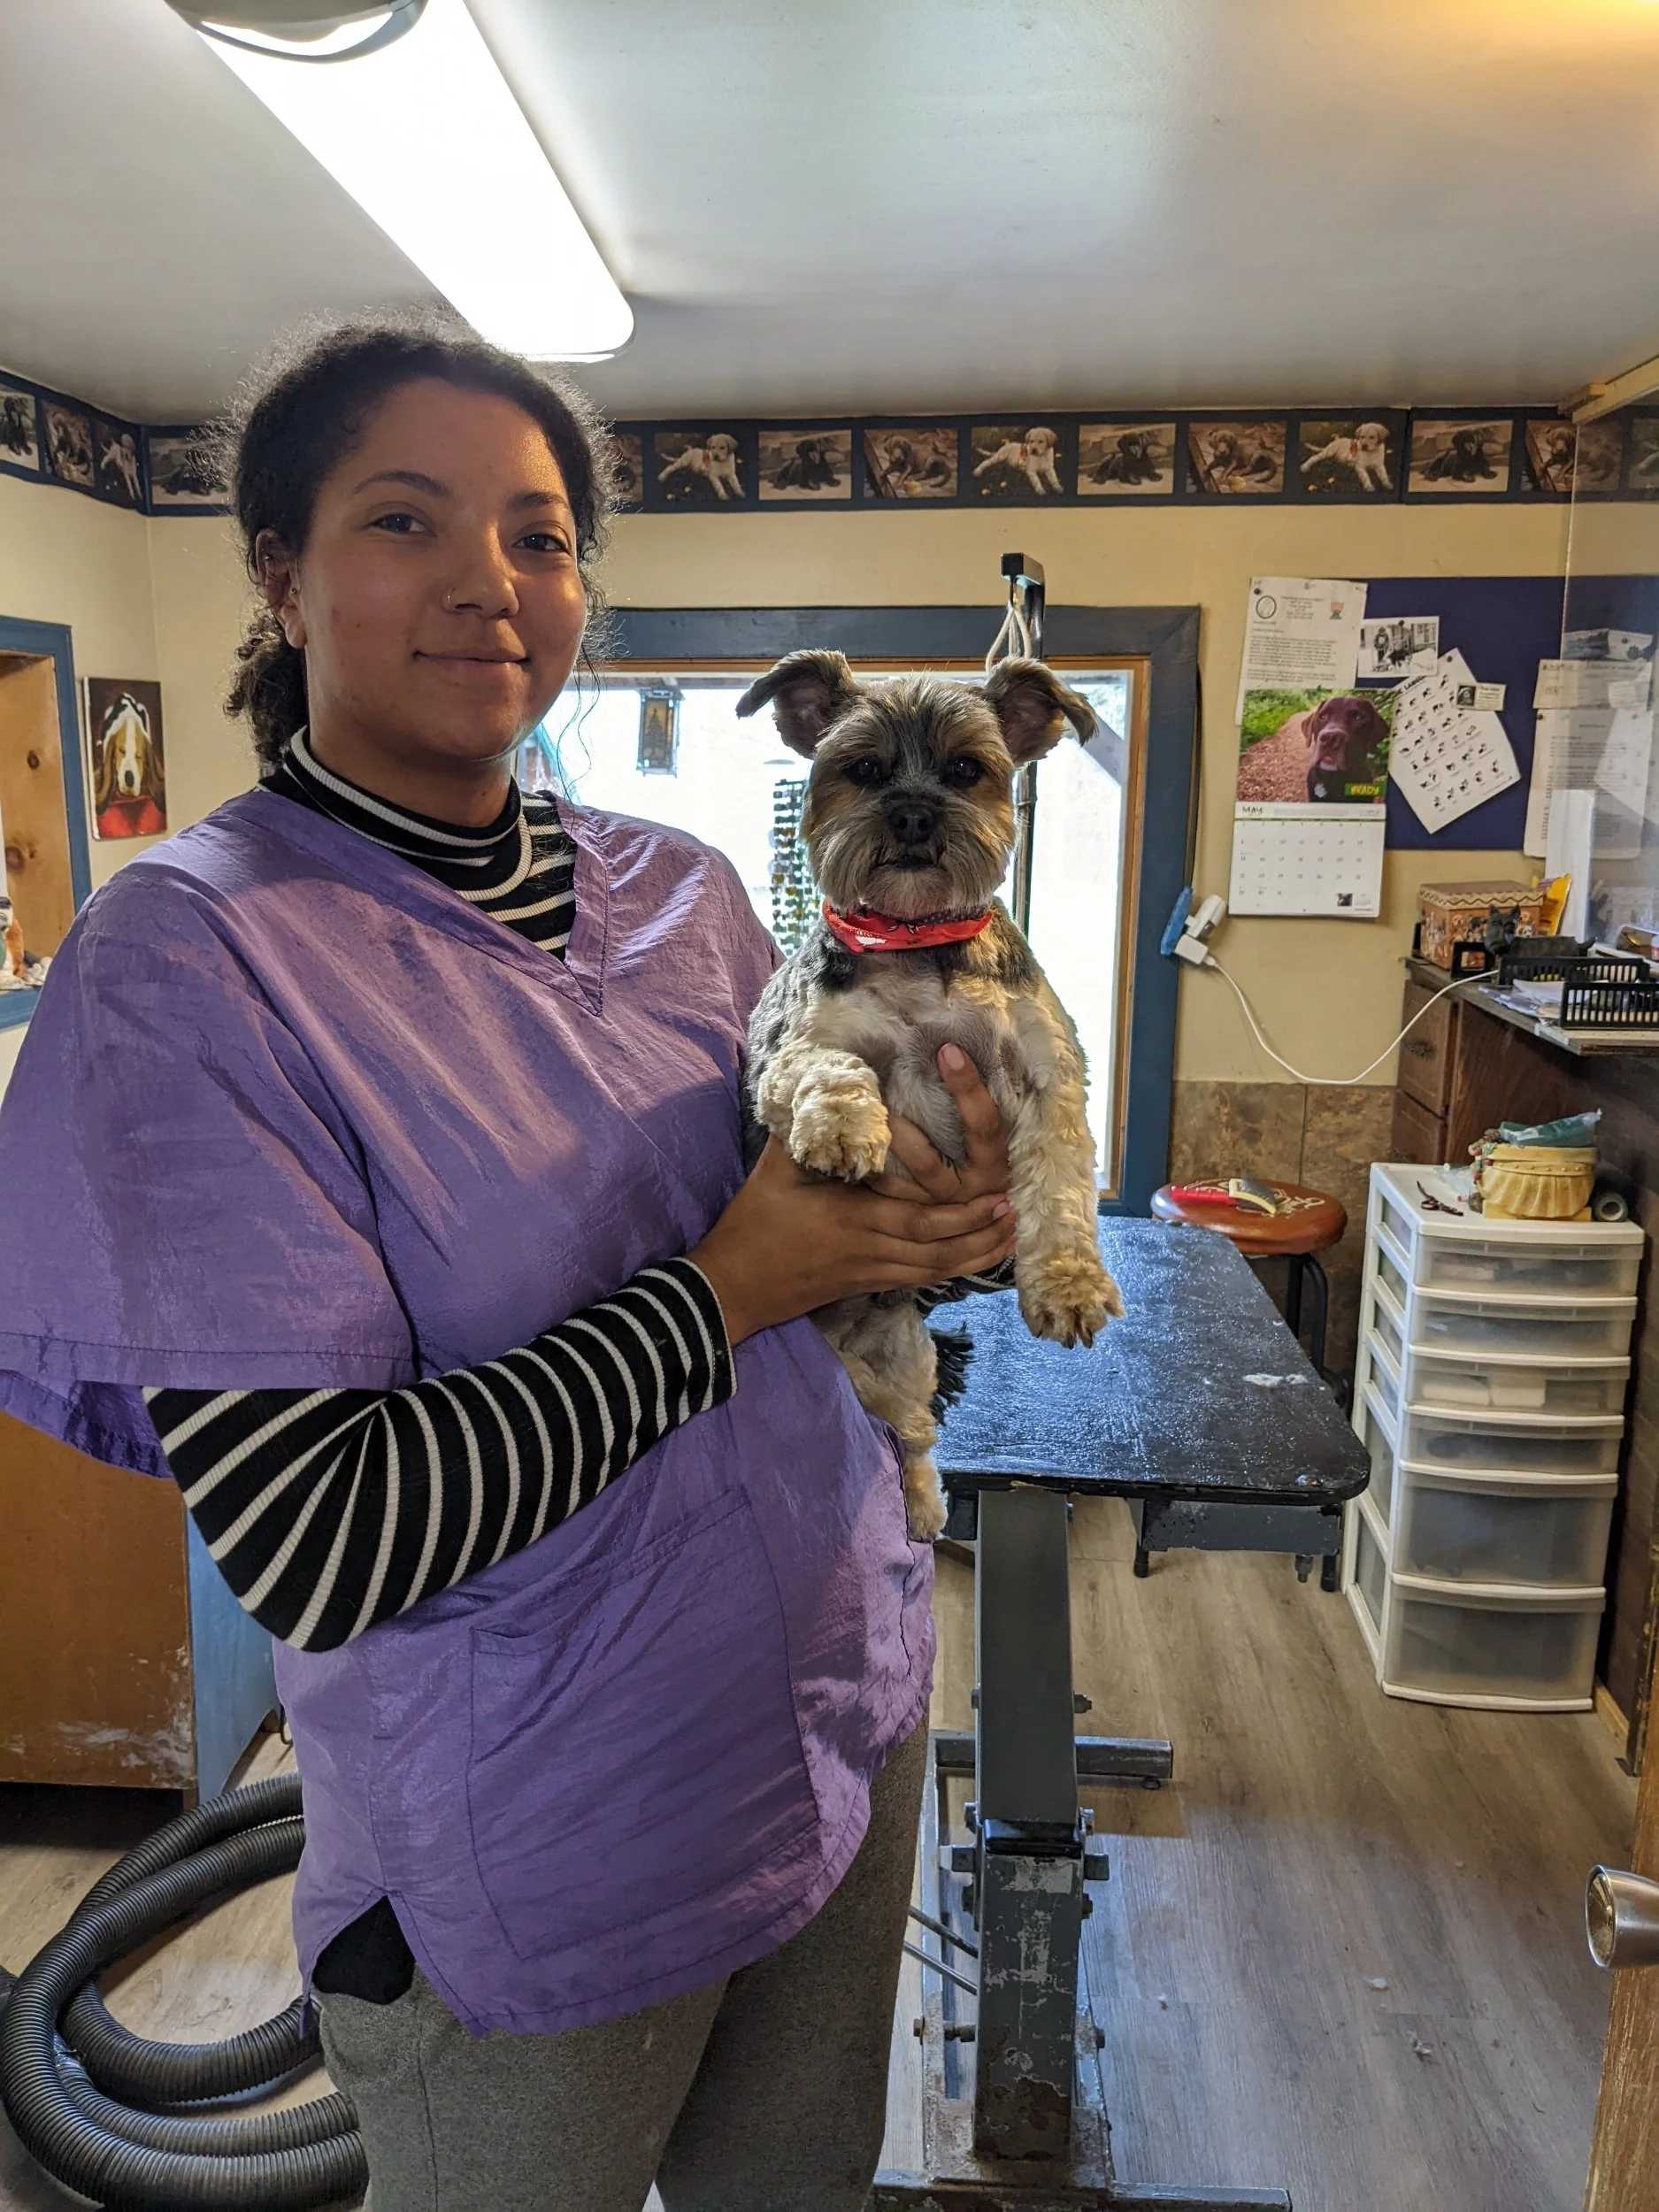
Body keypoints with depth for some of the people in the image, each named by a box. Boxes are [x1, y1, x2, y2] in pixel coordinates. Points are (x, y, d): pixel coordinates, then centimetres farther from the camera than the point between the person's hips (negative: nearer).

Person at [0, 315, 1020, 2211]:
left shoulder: (679, 891, -1)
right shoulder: (195, 952, -19)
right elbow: (306, 1537, -24)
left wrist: (936, 1234, -13)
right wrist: (728, 1289, -22)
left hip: (848, 1728, 6)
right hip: (533, 1876, -5)